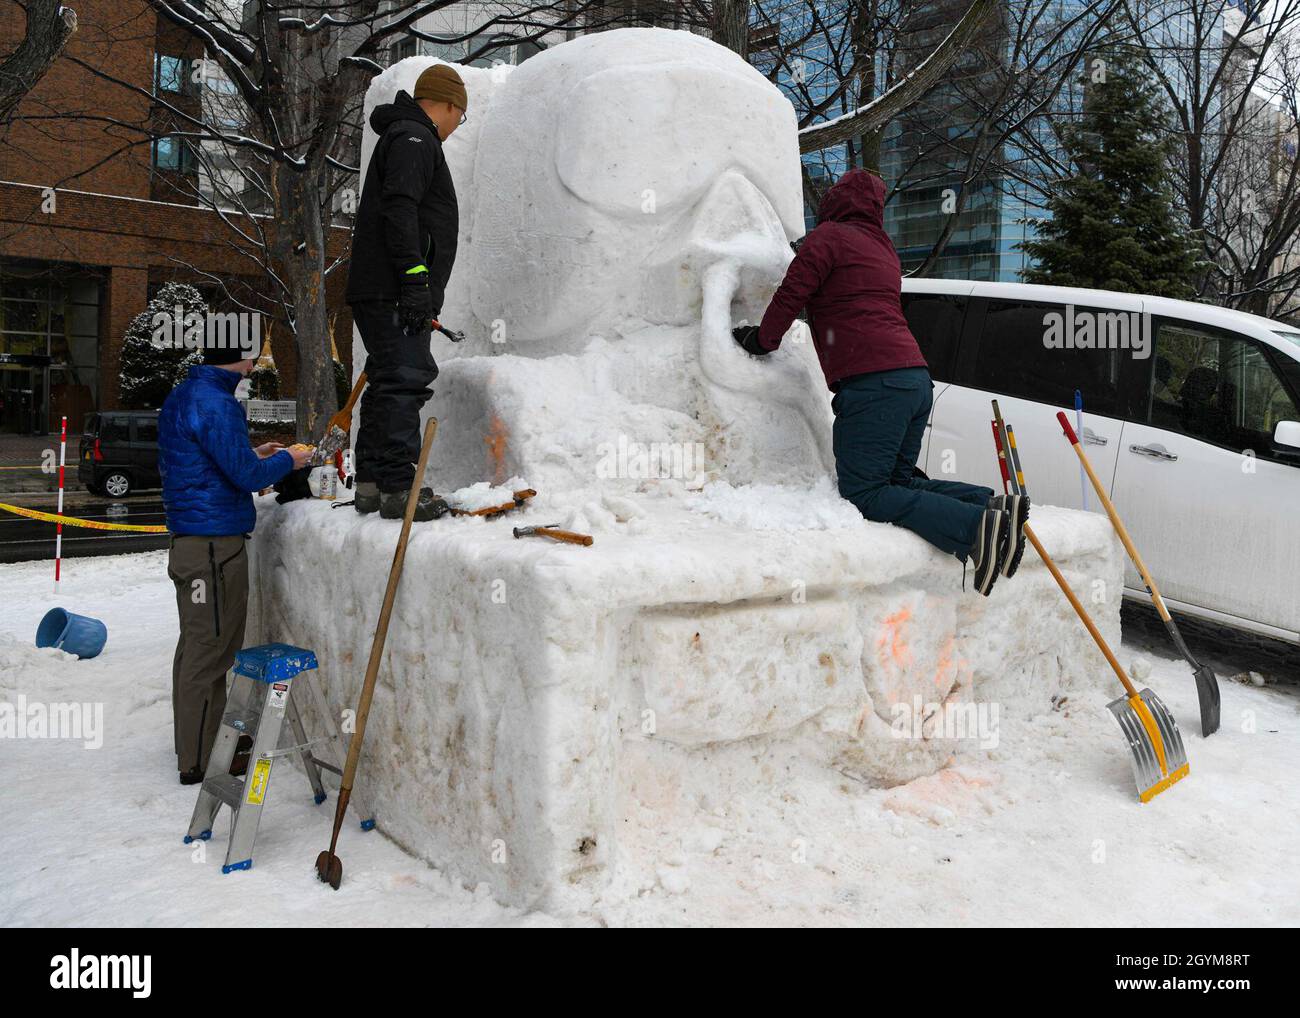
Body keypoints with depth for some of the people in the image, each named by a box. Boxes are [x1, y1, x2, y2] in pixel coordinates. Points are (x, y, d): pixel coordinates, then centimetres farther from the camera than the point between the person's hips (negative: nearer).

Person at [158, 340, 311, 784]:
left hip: (188, 542, 11)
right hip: (215, 546, -11)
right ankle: (200, 761, 6)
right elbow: (245, 475, -20)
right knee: (211, 651, -2)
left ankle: (194, 742, 33)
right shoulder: (216, 403, -18)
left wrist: (252, 455, 17)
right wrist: (286, 460, -3)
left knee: (196, 644, 20)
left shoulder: (180, 397, 14)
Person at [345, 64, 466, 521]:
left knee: (387, 383, 11)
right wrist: (414, 278, -24)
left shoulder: (405, 138, 29)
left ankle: (371, 483, 15)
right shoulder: (414, 138, -5)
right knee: (404, 382, -13)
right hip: (395, 291, -11)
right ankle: (398, 489, -14)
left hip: (380, 292, 11)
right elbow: (399, 209, -19)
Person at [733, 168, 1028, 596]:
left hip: (873, 383, -9)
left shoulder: (828, 235, 3)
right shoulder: (883, 249, 28)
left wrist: (763, 340, 13)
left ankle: (975, 527, -23)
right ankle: (993, 505, -2)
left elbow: (792, 293, -2)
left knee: (863, 493, -9)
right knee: (898, 482, 17)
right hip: (917, 378, 9)